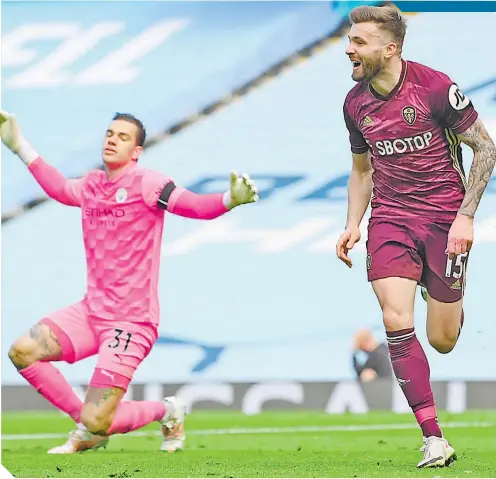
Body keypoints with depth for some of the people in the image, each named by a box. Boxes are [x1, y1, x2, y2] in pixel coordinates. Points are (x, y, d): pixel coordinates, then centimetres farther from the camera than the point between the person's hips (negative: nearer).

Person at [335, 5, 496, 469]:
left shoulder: (435, 87, -13)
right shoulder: (355, 103, 3)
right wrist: (352, 226, 5)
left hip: (444, 215, -3)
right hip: (390, 217, 3)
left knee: (443, 341, 0)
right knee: (395, 321, -17)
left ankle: (448, 302, 41)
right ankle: (434, 438, -12)